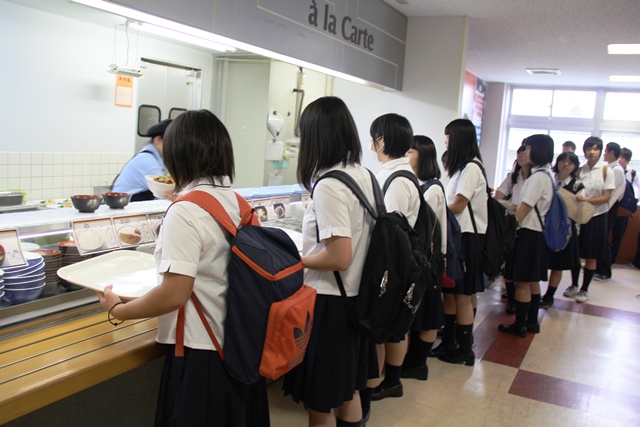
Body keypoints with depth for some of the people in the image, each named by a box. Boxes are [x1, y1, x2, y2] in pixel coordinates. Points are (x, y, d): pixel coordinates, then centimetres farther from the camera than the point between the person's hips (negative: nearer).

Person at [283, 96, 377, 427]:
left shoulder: (328, 185, -21)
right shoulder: (364, 174, 4)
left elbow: (339, 257, -26)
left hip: (328, 302, -9)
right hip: (356, 296, 9)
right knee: (348, 391, 23)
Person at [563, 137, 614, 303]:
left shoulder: (606, 171, -5)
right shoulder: (579, 170, 3)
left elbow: (606, 197, -10)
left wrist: (586, 200, -23)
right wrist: (575, 200, -15)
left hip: (596, 217, -2)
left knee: (591, 256, 6)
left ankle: (584, 290, 18)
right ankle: (574, 286, 25)